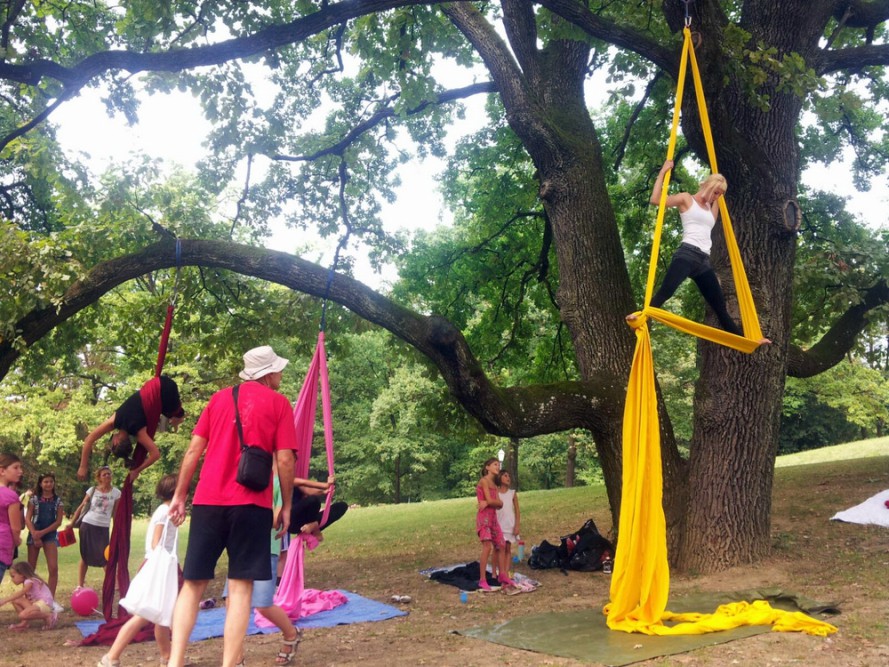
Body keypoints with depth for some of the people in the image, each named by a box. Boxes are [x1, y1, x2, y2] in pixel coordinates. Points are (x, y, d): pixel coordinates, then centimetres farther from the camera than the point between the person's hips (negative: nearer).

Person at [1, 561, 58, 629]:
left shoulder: (30, 582, -10)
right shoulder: (26, 583, 20)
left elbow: (20, 593, -27)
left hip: (45, 604, -10)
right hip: (37, 603, 10)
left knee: (23, 615, -28)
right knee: (15, 601, 5)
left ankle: (49, 616, -13)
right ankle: (25, 622, 6)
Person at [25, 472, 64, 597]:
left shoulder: (58, 500, 4)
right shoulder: (34, 498, 3)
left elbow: (58, 521, -1)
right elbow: (27, 519, -3)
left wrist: (42, 532, -12)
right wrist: (35, 535, -14)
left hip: (50, 534, 0)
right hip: (34, 534, 0)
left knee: (53, 568, -9)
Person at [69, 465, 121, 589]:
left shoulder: (116, 492, 1)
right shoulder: (92, 490, 0)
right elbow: (81, 507, 5)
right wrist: (71, 523, 1)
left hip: (103, 528, 0)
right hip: (88, 525, 0)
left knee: (106, 556, -5)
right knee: (85, 556, 7)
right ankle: (80, 585, 15)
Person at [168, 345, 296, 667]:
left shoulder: (219, 398, 14)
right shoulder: (279, 403, 3)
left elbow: (194, 450, 10)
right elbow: (284, 460, -4)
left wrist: (179, 495, 15)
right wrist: (286, 505, 5)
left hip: (208, 500, 4)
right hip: (251, 504, -3)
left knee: (193, 584, 9)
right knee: (240, 587, 1)